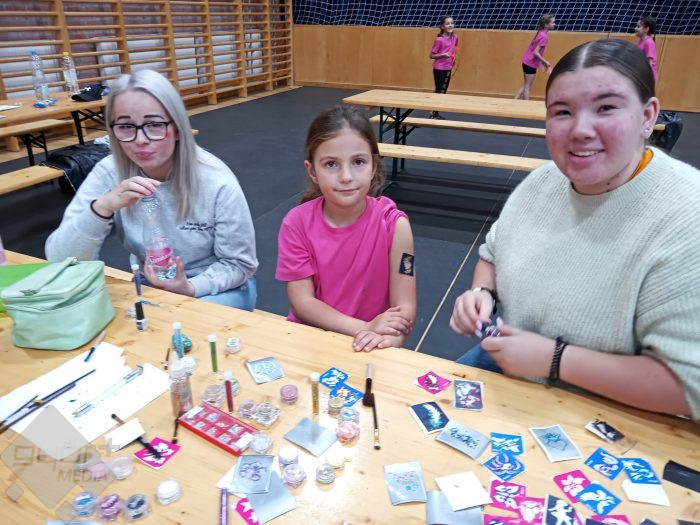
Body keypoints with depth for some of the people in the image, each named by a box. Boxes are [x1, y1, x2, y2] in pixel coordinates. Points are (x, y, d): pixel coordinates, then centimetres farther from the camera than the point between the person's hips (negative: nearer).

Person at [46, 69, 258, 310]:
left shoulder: (216, 182, -22)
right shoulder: (109, 173, -14)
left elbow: (239, 264, -11)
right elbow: (59, 260, -18)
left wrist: (190, 288, -29)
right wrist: (102, 207, -35)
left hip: (217, 288, -2)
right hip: (149, 286, 3)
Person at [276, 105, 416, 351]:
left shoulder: (393, 224, -13)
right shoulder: (297, 223, -9)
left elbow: (405, 308, -13)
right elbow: (302, 302, -9)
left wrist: (385, 339, -33)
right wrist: (366, 328, -20)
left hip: (366, 348, -1)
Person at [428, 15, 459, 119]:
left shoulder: (455, 38, 1)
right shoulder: (439, 40, -16)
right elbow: (432, 55, -11)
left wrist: (454, 57, 3)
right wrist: (443, 55, -25)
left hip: (448, 68, 6)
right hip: (439, 69, -6)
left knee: (443, 92, 10)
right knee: (439, 92, -4)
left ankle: (435, 112, 18)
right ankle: (433, 113, 6)